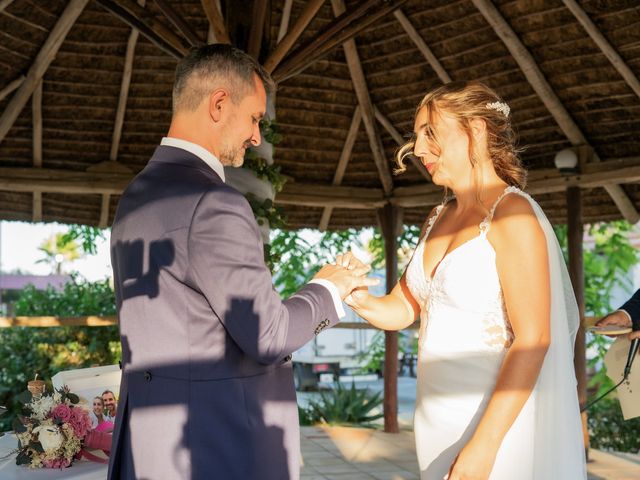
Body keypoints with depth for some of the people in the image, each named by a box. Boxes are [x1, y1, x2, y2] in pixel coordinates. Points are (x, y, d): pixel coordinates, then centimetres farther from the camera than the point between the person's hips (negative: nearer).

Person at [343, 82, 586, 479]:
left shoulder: (512, 214, -15)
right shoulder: (439, 218, 9)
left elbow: (533, 340, -20)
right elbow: (403, 308, 13)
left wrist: (485, 444, -23)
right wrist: (362, 300, -9)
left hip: (498, 420, -7)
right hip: (439, 418, 7)